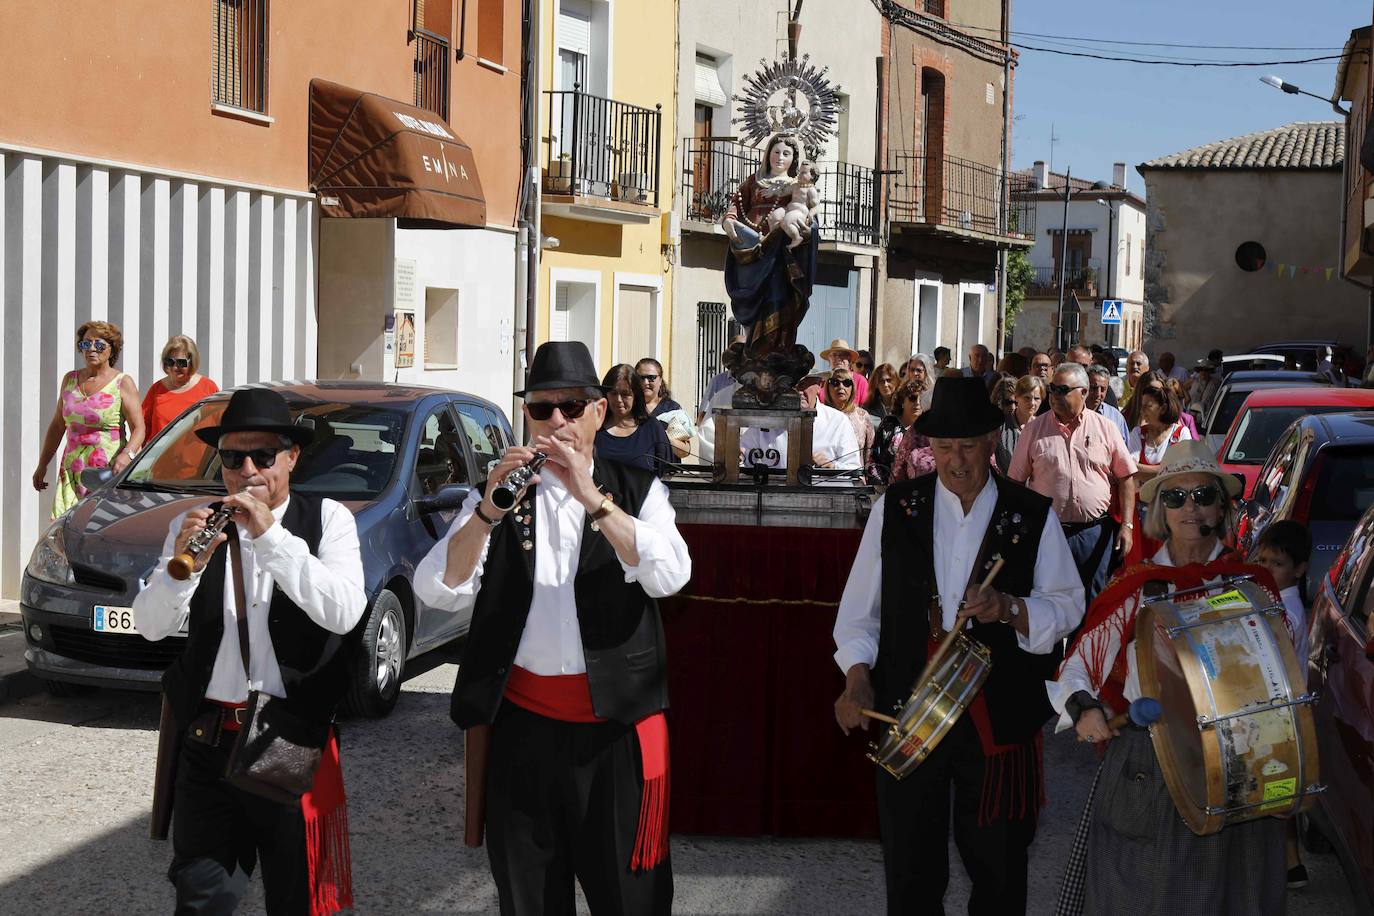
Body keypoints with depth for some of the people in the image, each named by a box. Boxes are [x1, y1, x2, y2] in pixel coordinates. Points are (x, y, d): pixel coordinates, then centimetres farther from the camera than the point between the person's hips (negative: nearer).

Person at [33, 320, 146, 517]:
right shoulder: (70, 379, 14)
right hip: (72, 469, 4)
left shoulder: (122, 383, -1)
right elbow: (57, 426, 22)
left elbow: (138, 429, -8)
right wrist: (42, 464, 20)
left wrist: (127, 455, -27)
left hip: (109, 470, -4)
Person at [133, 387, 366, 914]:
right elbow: (151, 626, -2)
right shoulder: (193, 527, 6)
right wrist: (181, 566, -22)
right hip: (207, 738, 2)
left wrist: (271, 536, -21)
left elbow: (344, 613, -16)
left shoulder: (327, 520, 0)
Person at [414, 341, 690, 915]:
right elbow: (438, 592, -5)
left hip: (617, 721, -2)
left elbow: (670, 576, -14)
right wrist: (490, 509, -19)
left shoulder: (636, 491, 5)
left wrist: (592, 498, -22)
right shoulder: (497, 494, 9)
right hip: (521, 720, 2)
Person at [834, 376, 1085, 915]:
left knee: (999, 870, 10)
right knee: (910, 872, 9)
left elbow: (1067, 607, 0)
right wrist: (857, 676, -8)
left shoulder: (1033, 517, 2)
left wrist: (1010, 608, -19)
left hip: (999, 721, 0)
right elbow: (860, 605, 6)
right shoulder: (895, 508, 4)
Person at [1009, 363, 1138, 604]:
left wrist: (1127, 525, -3)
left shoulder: (1105, 428, 3)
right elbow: (1015, 481, 5)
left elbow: (1126, 478, 4)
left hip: (1095, 531, 0)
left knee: (1092, 602, 8)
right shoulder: (1034, 429, 4)